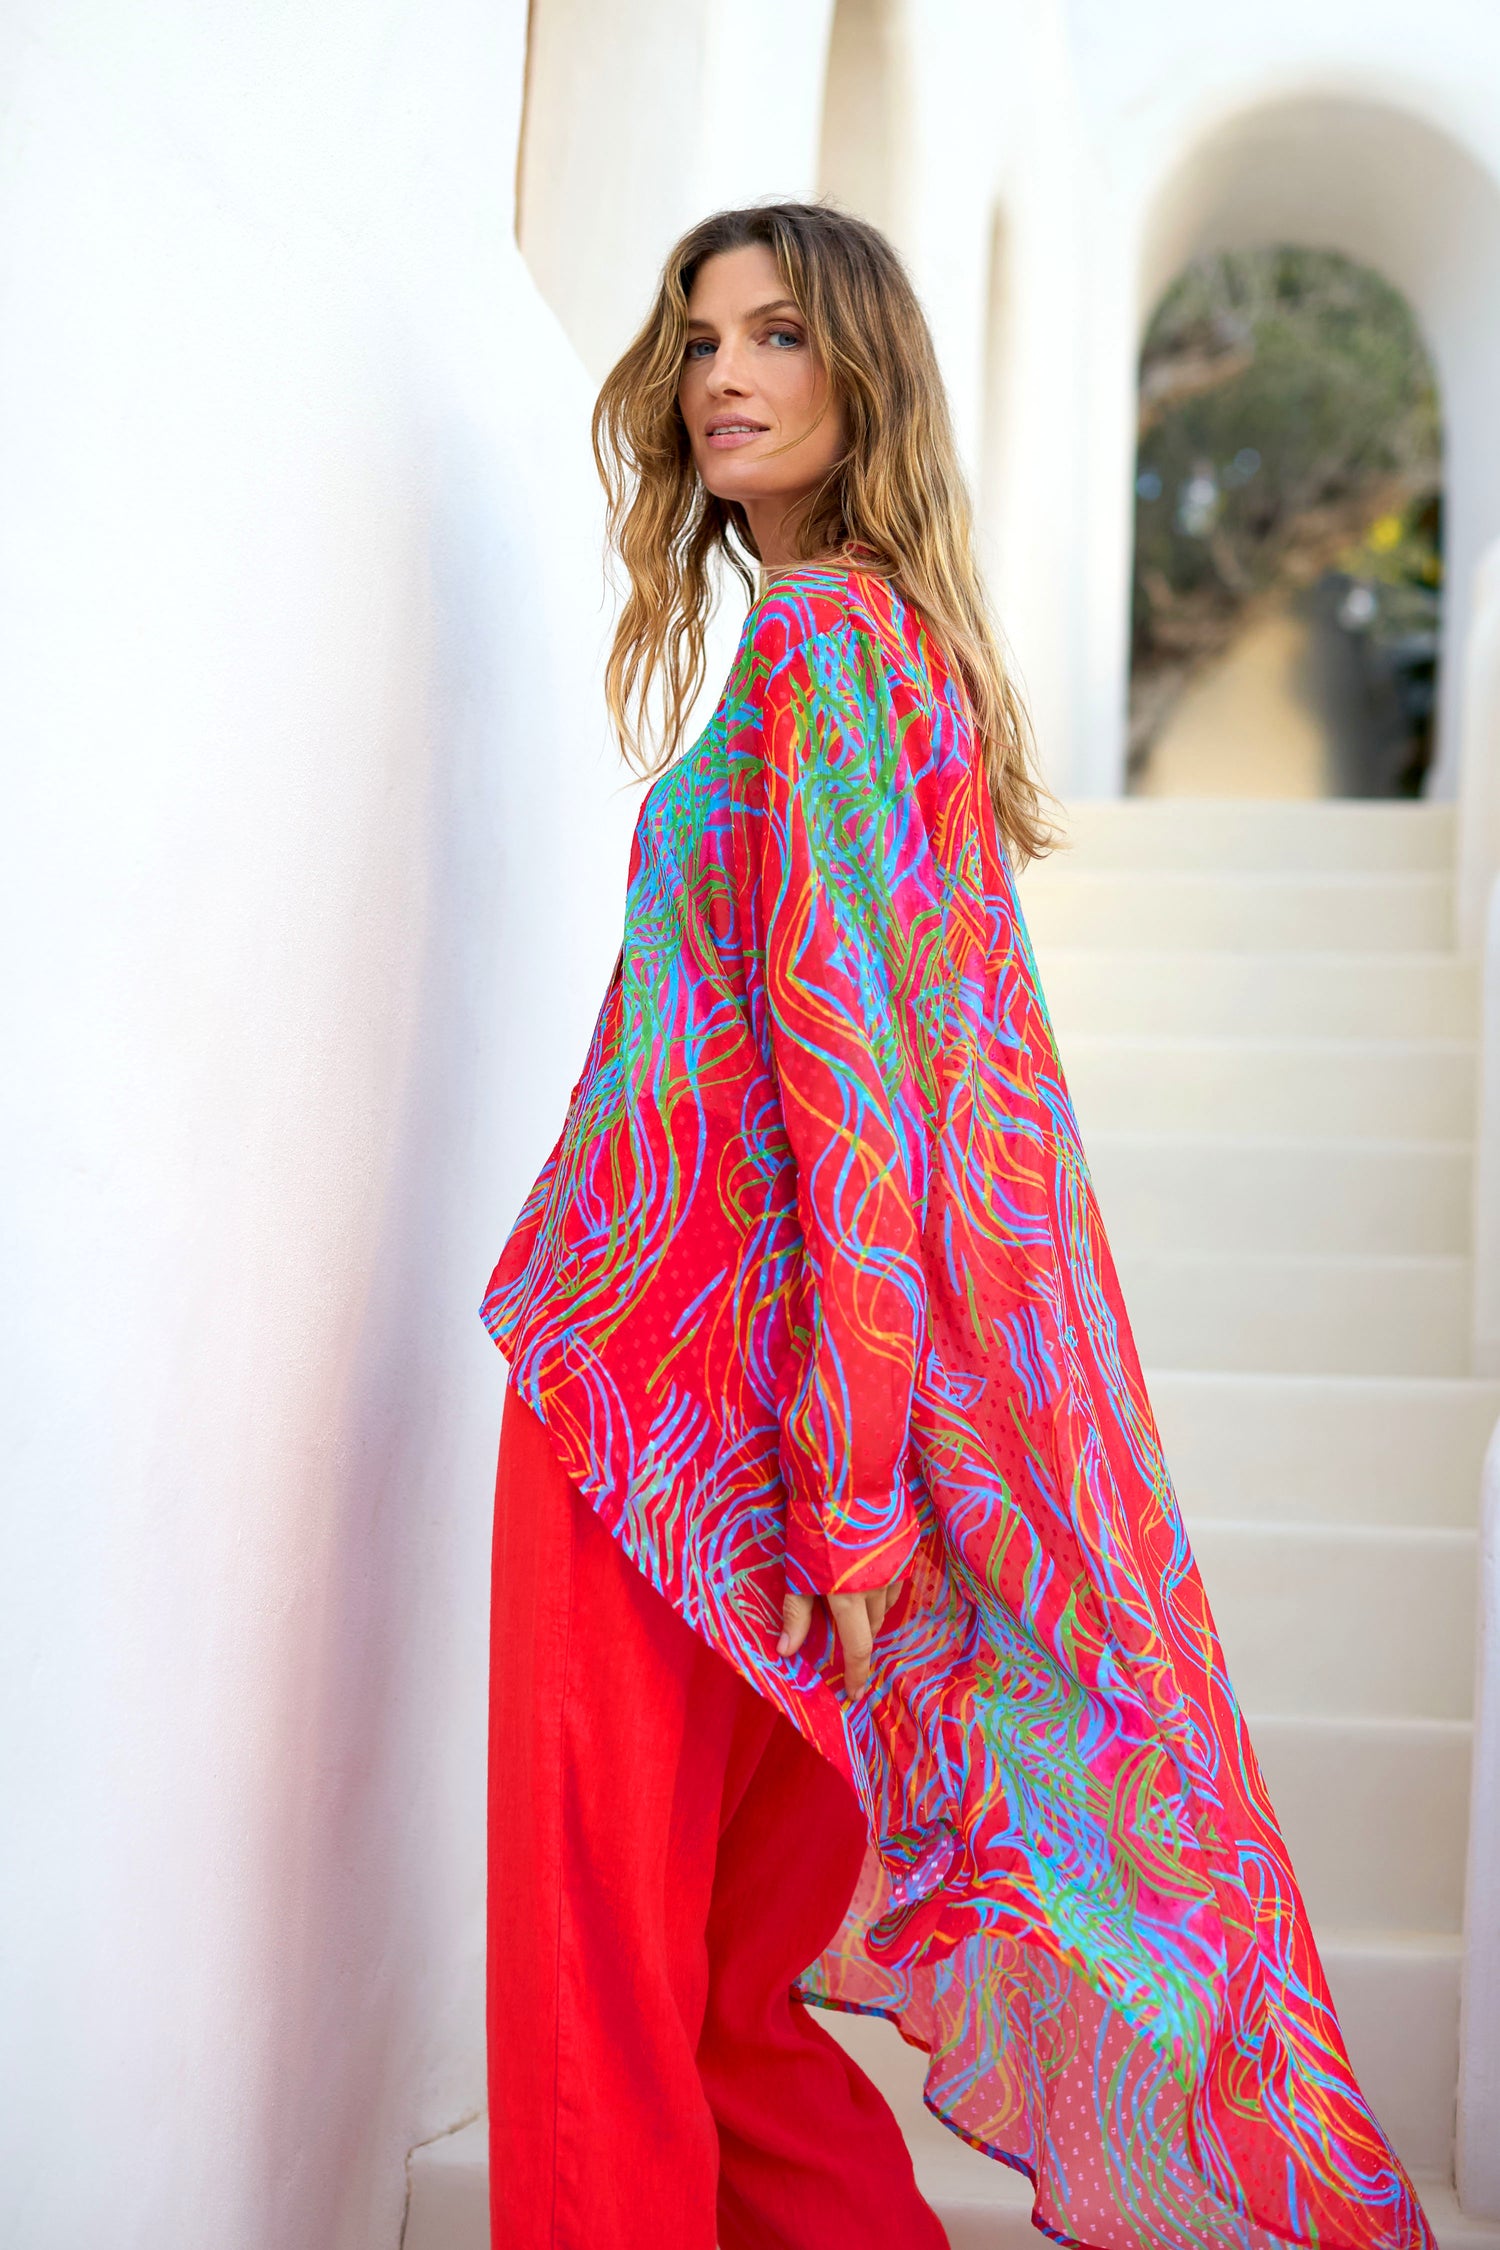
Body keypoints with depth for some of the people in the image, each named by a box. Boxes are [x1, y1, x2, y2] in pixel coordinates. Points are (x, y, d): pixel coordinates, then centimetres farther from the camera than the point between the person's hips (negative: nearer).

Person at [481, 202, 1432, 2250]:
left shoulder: (815, 637, -10)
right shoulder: (903, 633, 18)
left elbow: (852, 1073, -17)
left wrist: (844, 1491, -19)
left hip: (658, 1376, -9)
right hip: (744, 1373, 9)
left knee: (614, 1995, 1)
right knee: (707, 1978, 15)